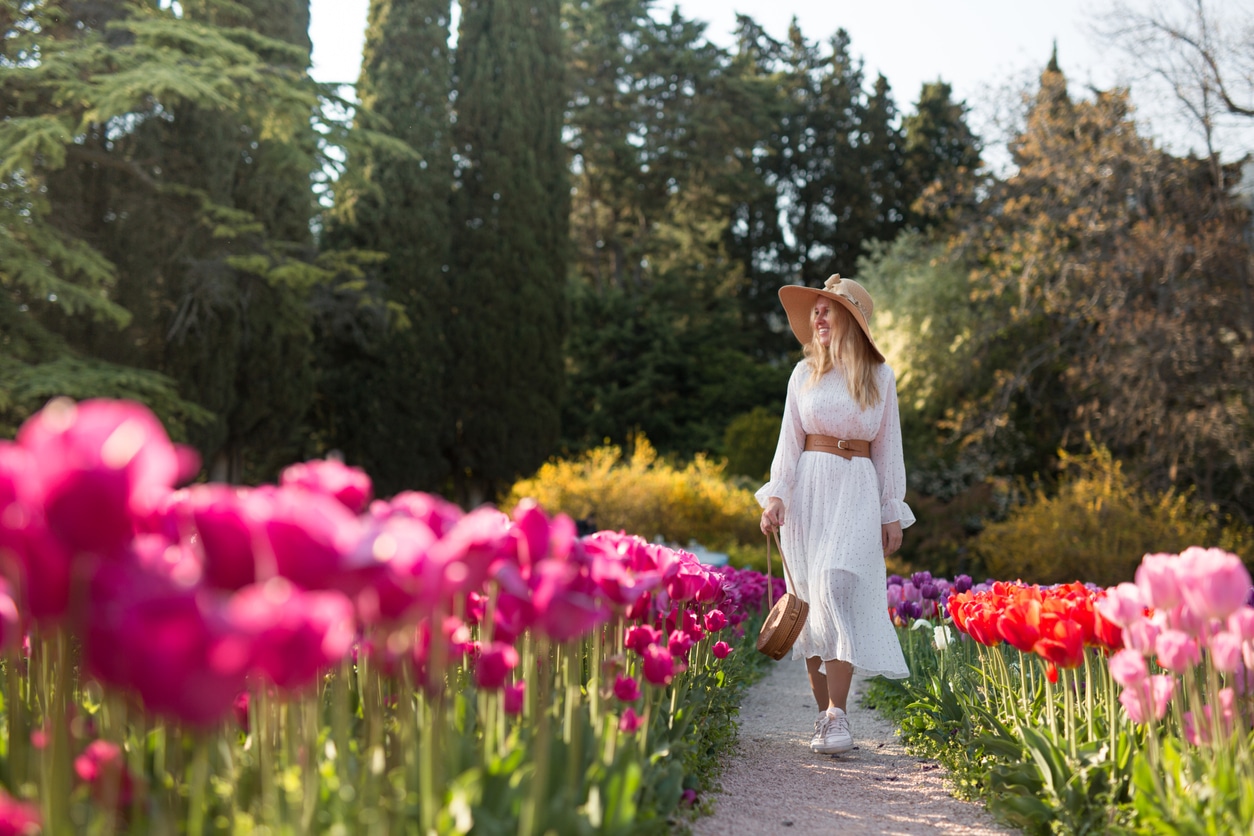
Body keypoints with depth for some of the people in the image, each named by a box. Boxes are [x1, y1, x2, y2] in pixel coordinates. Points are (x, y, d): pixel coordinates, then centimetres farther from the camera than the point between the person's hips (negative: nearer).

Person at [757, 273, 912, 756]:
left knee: (837, 591, -18)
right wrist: (776, 497, -6)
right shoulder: (805, 373, 9)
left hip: (859, 493, -2)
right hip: (809, 489, 2)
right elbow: (789, 440, 7)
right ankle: (824, 714, 8)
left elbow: (888, 449, 9)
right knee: (810, 600, -1)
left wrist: (892, 515, 6)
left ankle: (838, 718, -18)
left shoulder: (880, 376, 6)